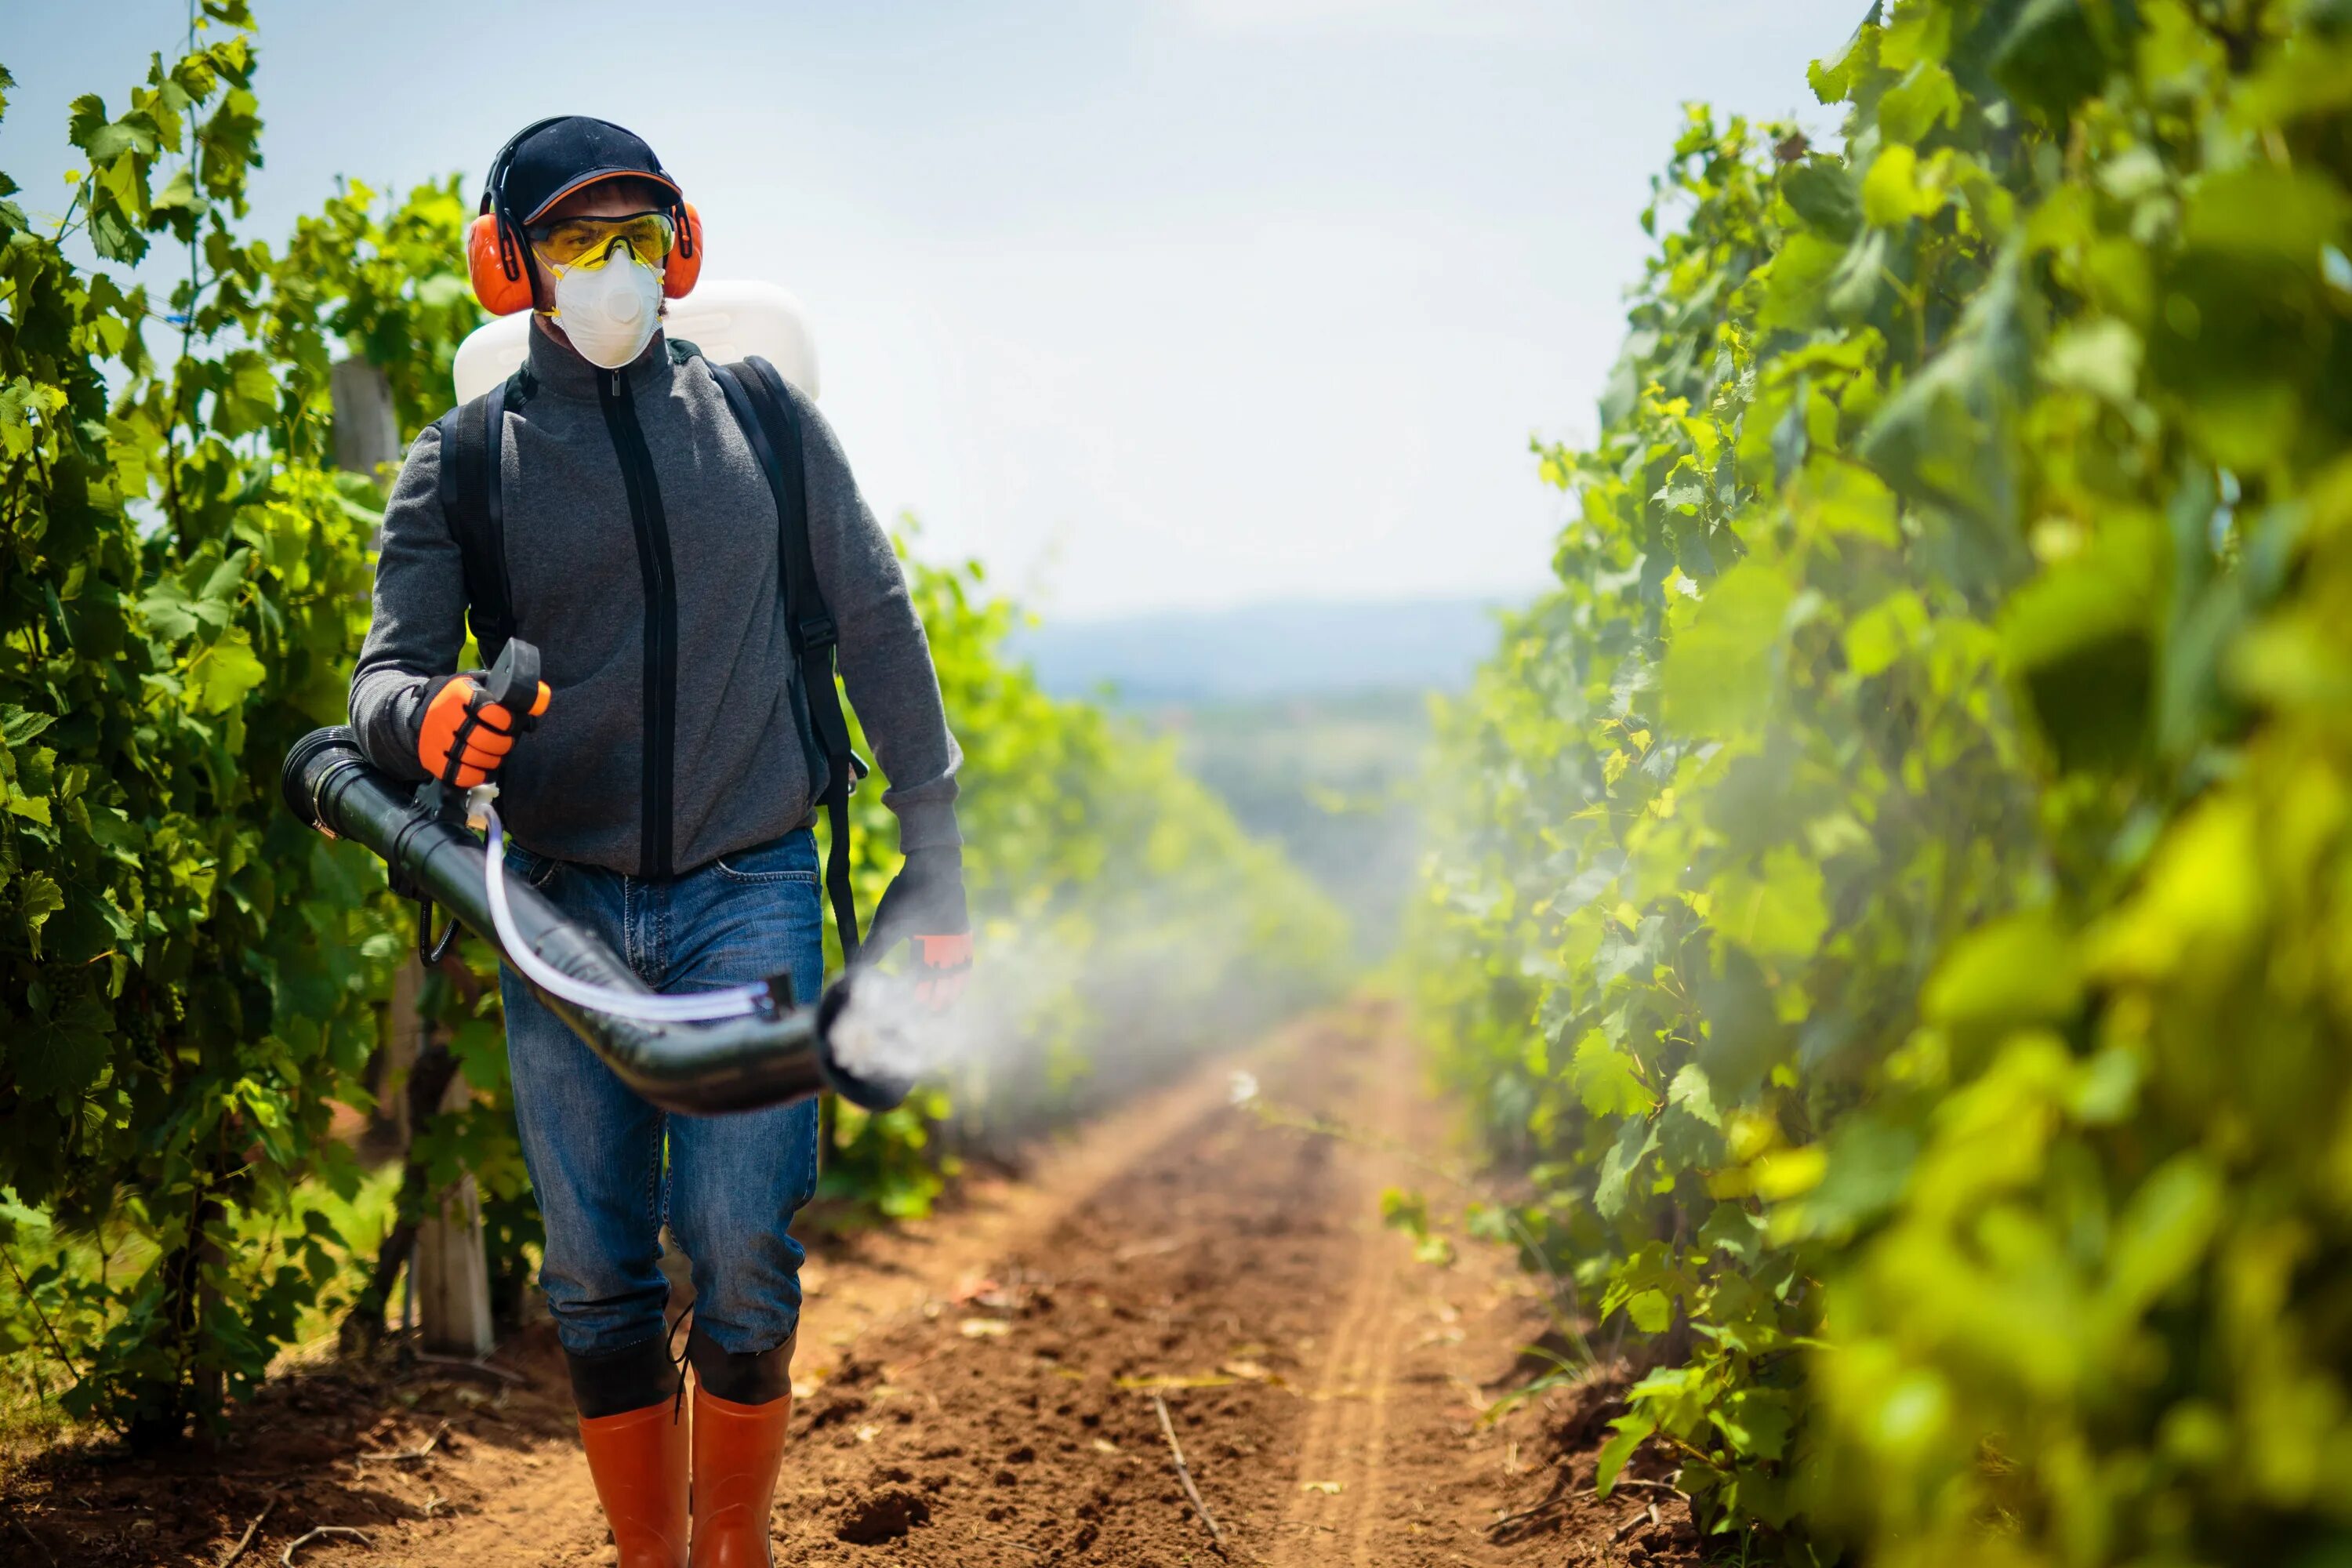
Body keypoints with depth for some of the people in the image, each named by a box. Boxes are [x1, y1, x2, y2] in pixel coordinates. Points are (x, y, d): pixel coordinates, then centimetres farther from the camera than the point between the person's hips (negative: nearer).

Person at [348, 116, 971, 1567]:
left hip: (749, 892, -1)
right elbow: (390, 664, -1)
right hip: (562, 902, 1)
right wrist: (418, 714, -27)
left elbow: (880, 631, 14)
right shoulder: (462, 466, 7)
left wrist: (937, 857, 11)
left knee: (743, 1259, -10)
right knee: (597, 1283, 3)